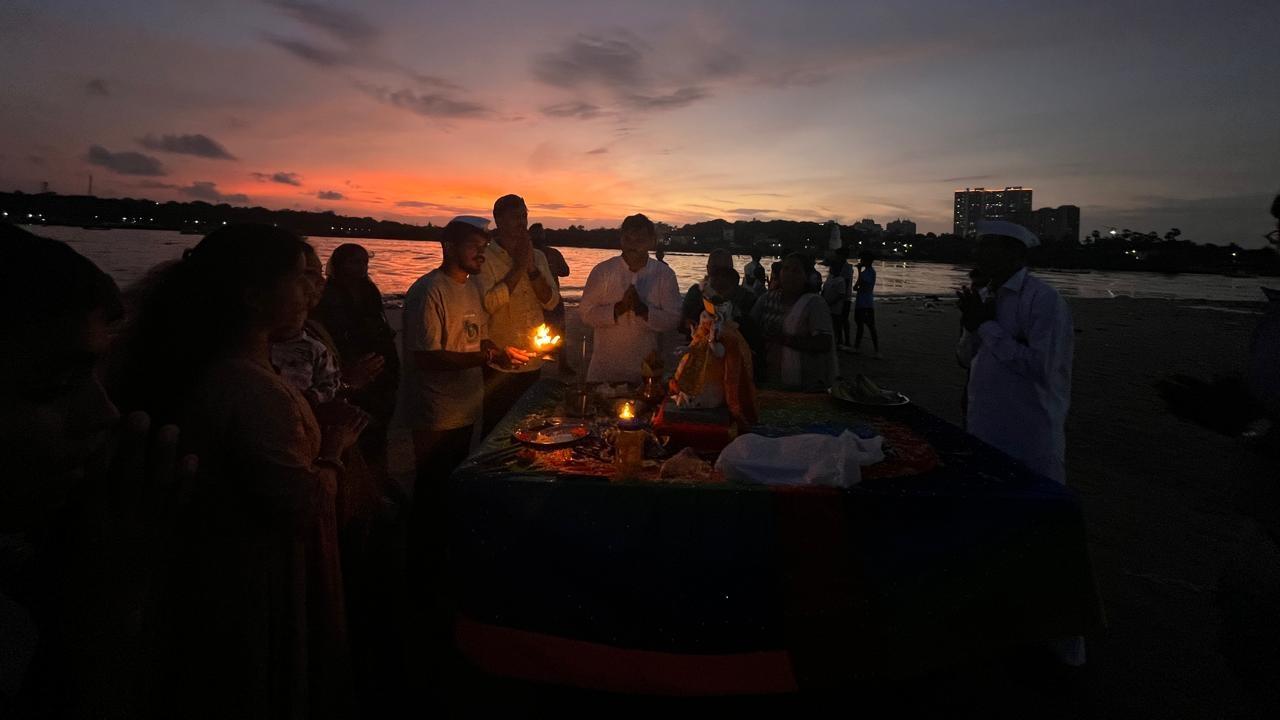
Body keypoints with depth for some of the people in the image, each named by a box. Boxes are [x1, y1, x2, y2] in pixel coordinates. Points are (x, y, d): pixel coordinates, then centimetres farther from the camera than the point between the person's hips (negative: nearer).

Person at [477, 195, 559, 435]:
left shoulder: (538, 257, 9)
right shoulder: (486, 258, -8)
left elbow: (551, 302, 1)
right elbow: (488, 304, -22)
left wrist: (531, 267, -11)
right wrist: (518, 268, -15)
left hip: (532, 364, 5)